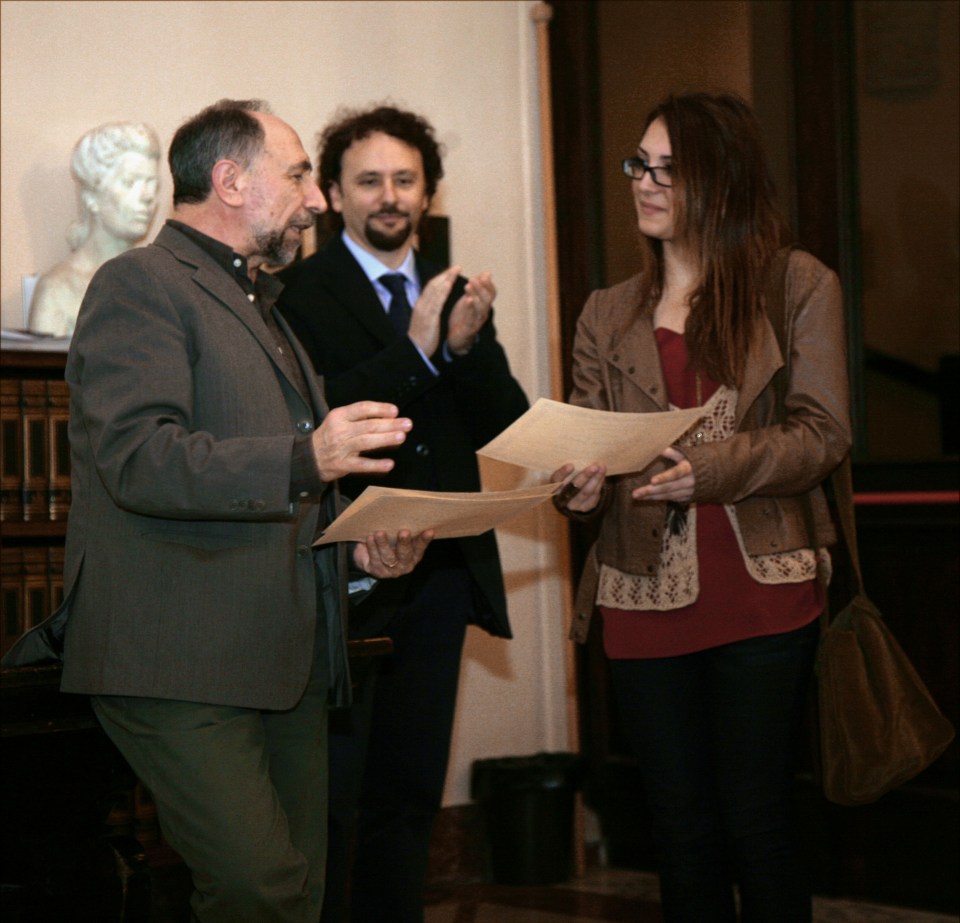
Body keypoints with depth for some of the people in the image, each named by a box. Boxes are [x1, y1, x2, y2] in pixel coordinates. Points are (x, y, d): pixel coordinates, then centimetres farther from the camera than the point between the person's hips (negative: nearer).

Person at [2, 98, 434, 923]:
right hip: (182, 667, -9)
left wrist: (356, 545, 15)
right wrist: (304, 460, -25)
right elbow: (138, 458, -18)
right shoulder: (143, 284, -3)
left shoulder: (262, 309, 28)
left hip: (286, 665, 9)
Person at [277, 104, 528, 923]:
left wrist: (468, 346, -14)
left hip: (441, 572, 6)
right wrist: (413, 347, -24)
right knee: (331, 799, -2)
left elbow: (505, 423, 5)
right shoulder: (300, 292, -6)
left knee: (411, 793, 15)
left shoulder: (455, 294, 12)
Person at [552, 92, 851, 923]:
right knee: (683, 830, 9)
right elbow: (588, 447, 12)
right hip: (646, 600, 4)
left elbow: (824, 435, -5)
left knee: (756, 825, -1)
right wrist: (582, 489, -12)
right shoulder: (608, 315, 14)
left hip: (760, 596, -3)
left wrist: (712, 468, -20)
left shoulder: (797, 286, 2)